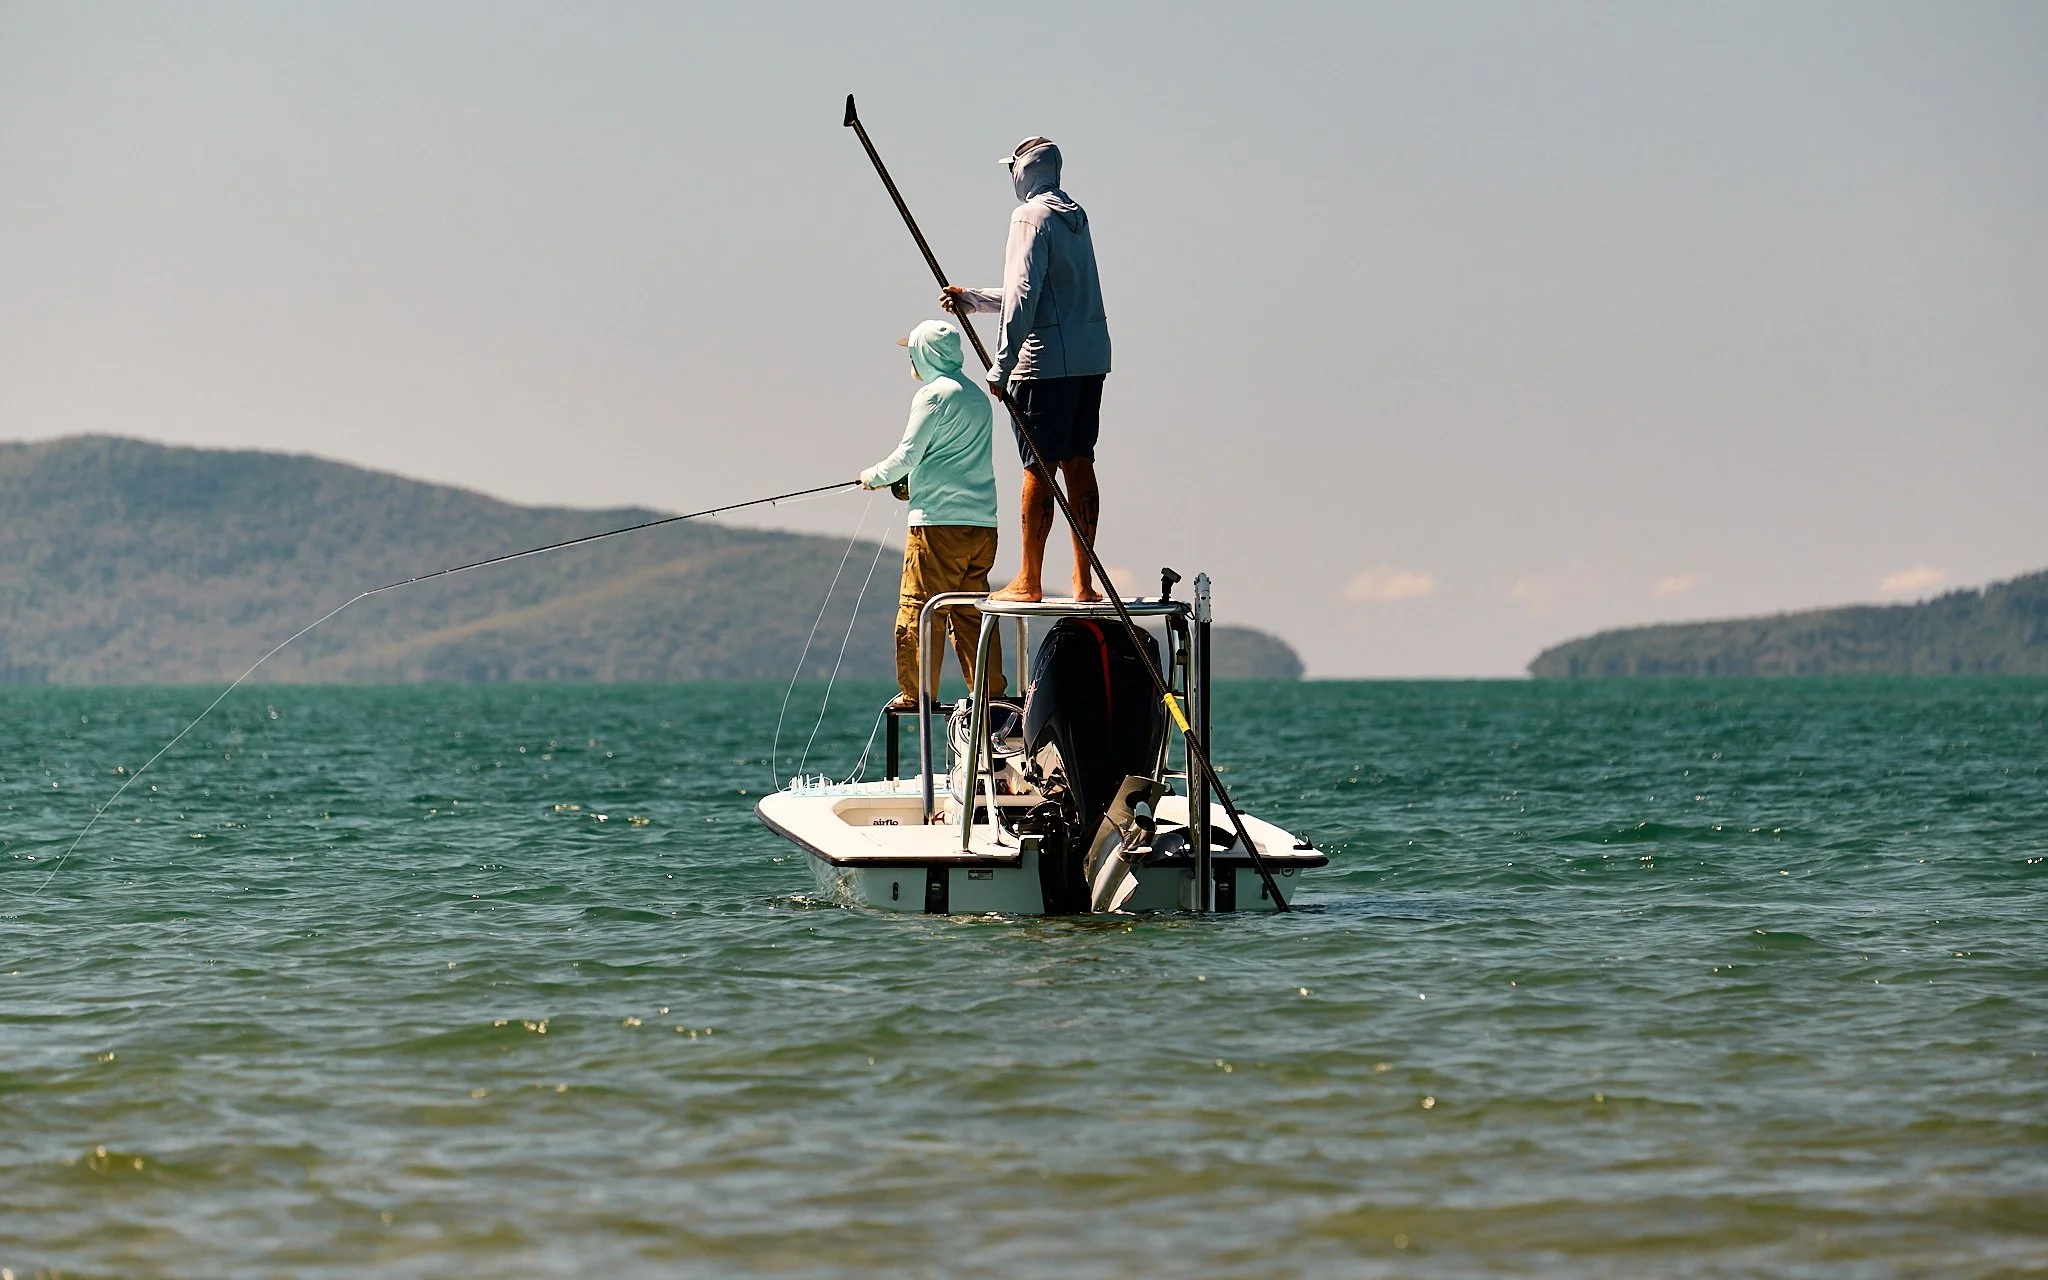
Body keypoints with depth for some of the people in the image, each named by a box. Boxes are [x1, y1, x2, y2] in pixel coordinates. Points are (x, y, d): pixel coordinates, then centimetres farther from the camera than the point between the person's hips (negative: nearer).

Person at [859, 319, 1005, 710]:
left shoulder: (934, 394, -8)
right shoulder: (976, 395, 17)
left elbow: (908, 456, -10)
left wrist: (874, 476, 9)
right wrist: (898, 480, 25)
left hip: (939, 522, -8)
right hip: (982, 523, 8)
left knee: (917, 611, -2)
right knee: (972, 612, 9)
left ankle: (916, 693, -2)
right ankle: (990, 692, 6)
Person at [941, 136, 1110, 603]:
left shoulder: (1032, 217, -8)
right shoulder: (1076, 216, 18)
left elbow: (1024, 296, -15)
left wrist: (1002, 364, -14)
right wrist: (971, 299, 30)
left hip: (1047, 362, -8)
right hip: (1091, 357, 8)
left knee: (1040, 468, -5)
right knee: (1078, 463, 8)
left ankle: (1029, 582, -2)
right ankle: (1084, 579, 7)